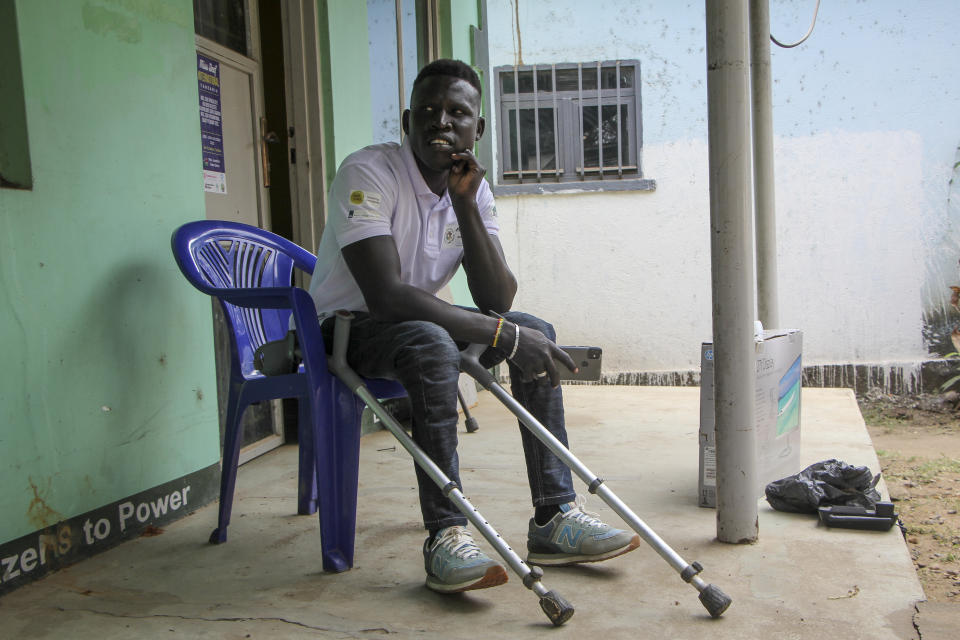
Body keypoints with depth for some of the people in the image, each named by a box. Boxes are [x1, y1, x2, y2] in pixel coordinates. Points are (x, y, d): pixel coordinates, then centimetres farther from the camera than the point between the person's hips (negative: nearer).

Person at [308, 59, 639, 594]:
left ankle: (555, 519, -10)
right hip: (348, 328, -6)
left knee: (537, 332, -9)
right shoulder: (369, 172, -21)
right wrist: (503, 335, -34)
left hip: (418, 323, 7)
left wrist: (466, 203, -21)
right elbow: (386, 295, -33)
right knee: (432, 343, -37)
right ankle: (446, 534, -31)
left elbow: (498, 300, -11)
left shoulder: (474, 187, -1)